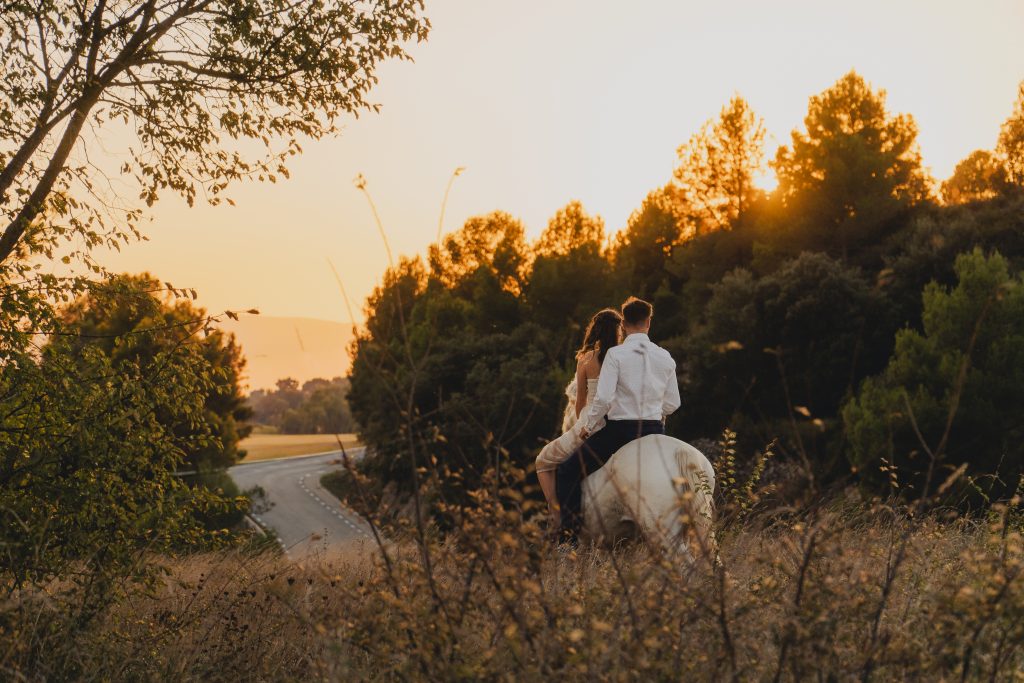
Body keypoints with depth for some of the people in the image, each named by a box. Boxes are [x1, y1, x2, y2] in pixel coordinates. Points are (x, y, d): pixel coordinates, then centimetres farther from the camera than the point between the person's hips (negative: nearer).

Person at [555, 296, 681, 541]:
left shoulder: (616, 354, -8)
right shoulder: (665, 357, 5)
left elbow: (603, 398, -15)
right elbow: (672, 404, 9)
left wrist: (588, 426, 0)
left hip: (619, 430, -4)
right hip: (654, 431, 4)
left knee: (567, 472, 8)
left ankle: (570, 535, -2)